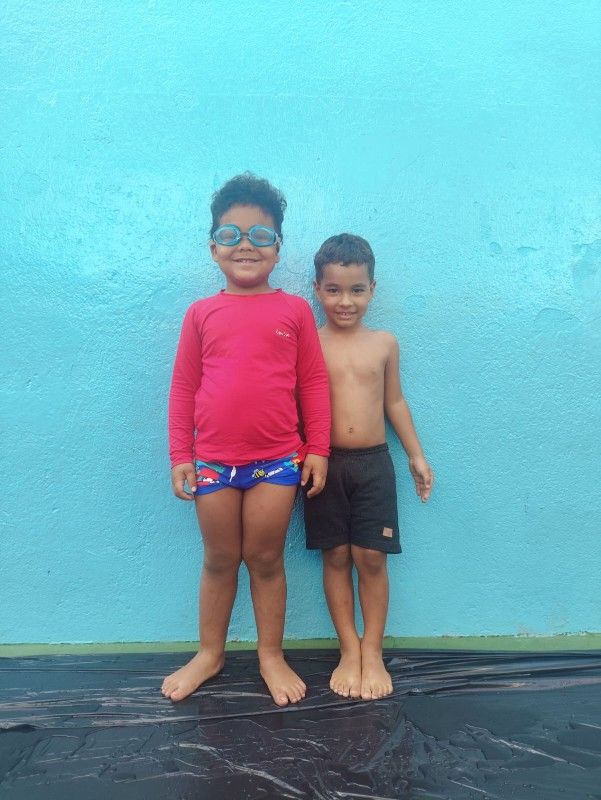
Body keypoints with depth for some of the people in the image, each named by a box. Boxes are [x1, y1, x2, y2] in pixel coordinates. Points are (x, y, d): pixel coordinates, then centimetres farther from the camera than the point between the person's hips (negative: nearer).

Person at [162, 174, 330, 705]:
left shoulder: (295, 310, -1)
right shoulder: (202, 313, 3)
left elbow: (314, 383, 0)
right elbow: (183, 388, 4)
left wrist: (317, 450, -3)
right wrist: (180, 456, 1)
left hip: (278, 460, -1)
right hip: (212, 461, 2)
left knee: (266, 559, 11)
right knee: (219, 560, 16)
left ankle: (271, 656, 31)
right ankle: (210, 654, 35)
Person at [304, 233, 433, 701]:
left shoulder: (385, 343, 4)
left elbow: (394, 402, 11)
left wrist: (417, 455, 10)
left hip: (374, 464, 1)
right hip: (325, 465, -1)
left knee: (371, 558, 4)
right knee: (336, 557, 8)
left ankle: (373, 651, 22)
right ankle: (349, 650, 23)